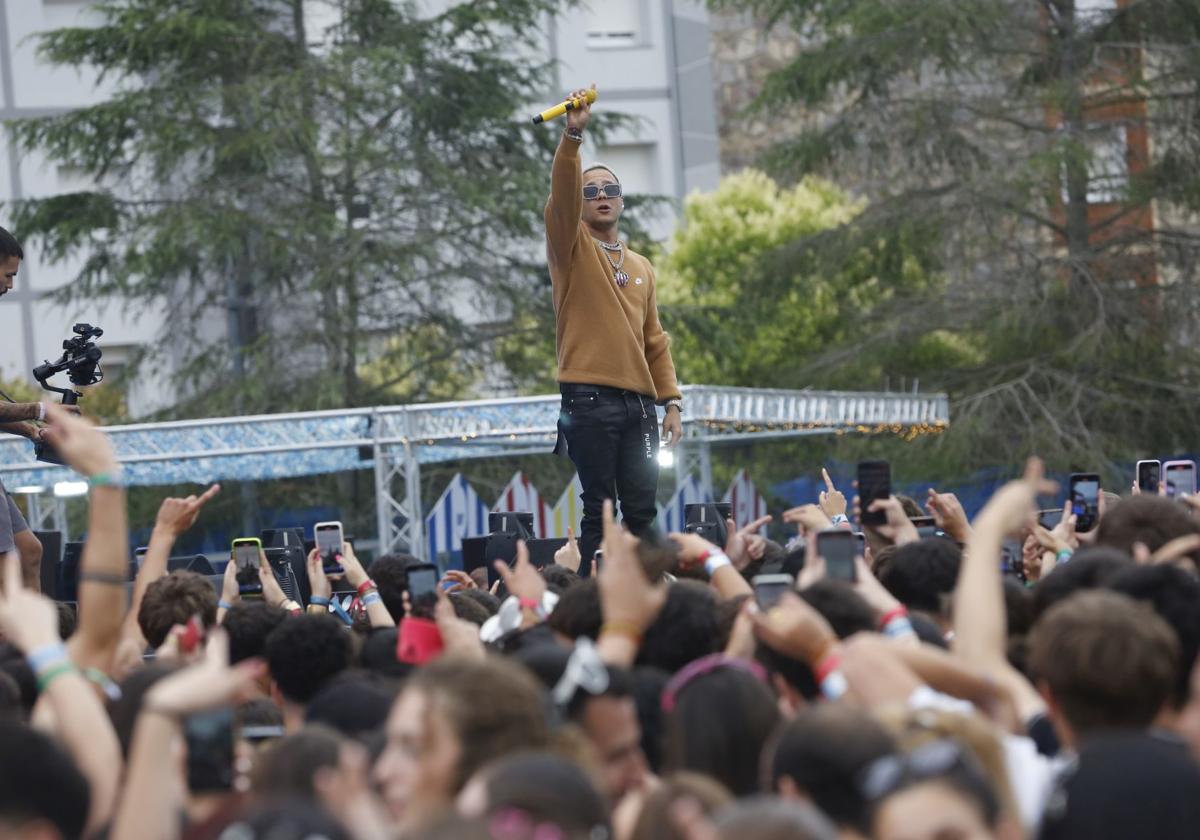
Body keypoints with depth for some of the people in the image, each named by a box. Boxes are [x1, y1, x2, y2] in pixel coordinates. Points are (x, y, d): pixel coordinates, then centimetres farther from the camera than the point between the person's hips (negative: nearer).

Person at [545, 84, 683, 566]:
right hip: (589, 399, -5)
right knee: (599, 508, -7)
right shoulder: (572, 247, 4)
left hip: (638, 402, 5)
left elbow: (655, 341, 18)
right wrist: (573, 134, -28)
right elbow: (560, 196, -15)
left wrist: (671, 401, 9)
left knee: (642, 509, 2)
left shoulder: (641, 267, 19)